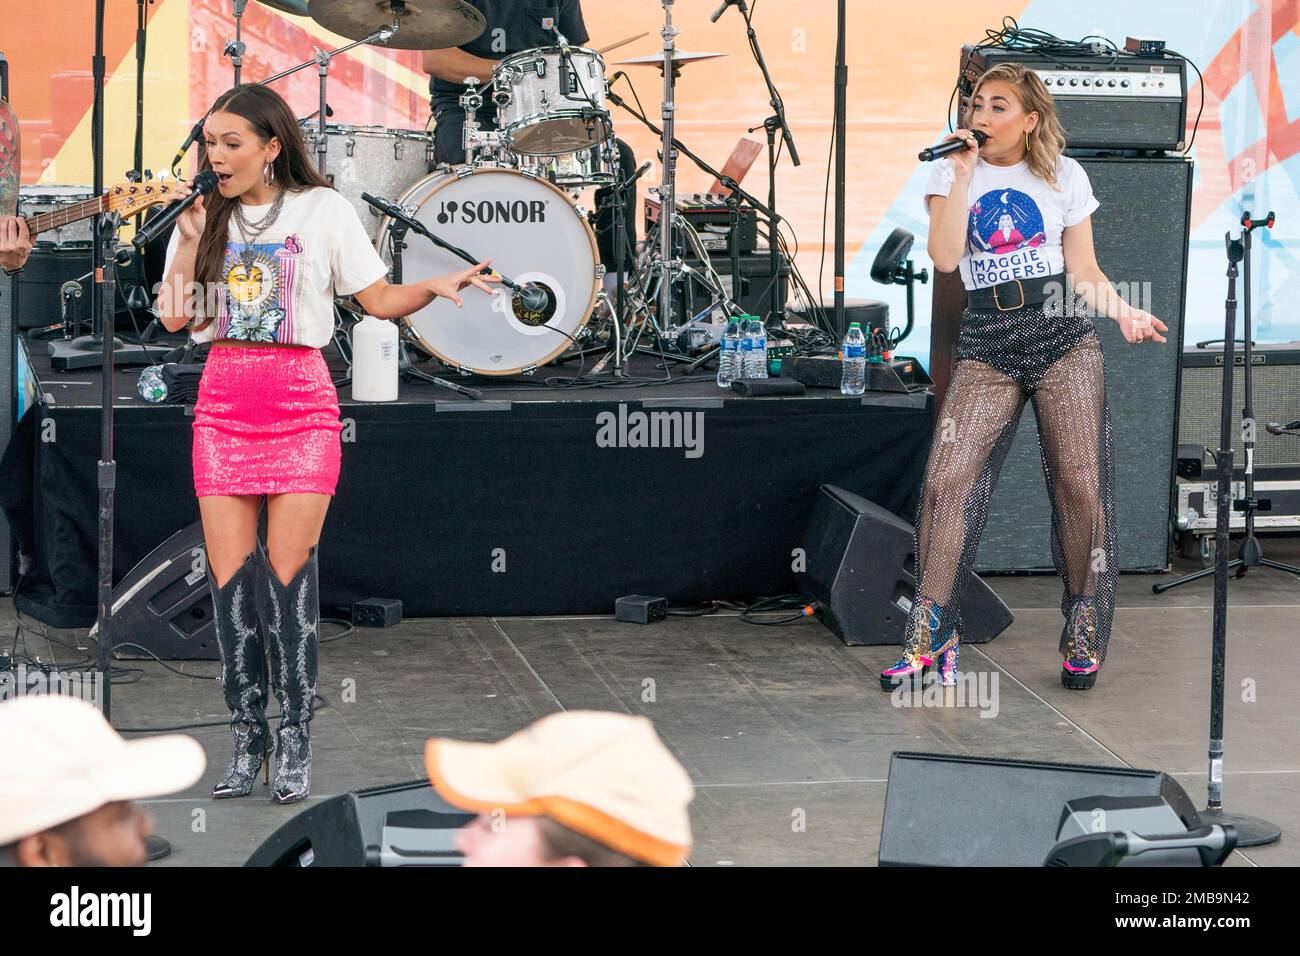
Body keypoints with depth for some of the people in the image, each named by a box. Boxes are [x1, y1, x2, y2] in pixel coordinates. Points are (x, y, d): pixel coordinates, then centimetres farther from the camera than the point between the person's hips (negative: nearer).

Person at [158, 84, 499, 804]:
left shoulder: (321, 210, 1)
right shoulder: (202, 216, 8)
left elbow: (379, 299, 2)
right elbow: (174, 316, 2)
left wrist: (439, 286, -14)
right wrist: (191, 238, -4)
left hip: (300, 402, -3)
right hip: (223, 401, 3)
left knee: (289, 571, -7)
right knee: (230, 574, -1)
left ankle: (294, 742, -1)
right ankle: (247, 738, 8)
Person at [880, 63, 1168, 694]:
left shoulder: (1065, 177, 10)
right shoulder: (952, 174, 10)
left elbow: (1083, 270, 11)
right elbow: (945, 258, -5)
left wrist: (1123, 312, -8)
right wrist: (964, 173, -7)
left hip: (1063, 337, 0)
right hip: (986, 344, 0)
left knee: (1080, 482, -6)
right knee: (947, 479, -12)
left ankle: (1083, 635, 7)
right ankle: (930, 636, -6)